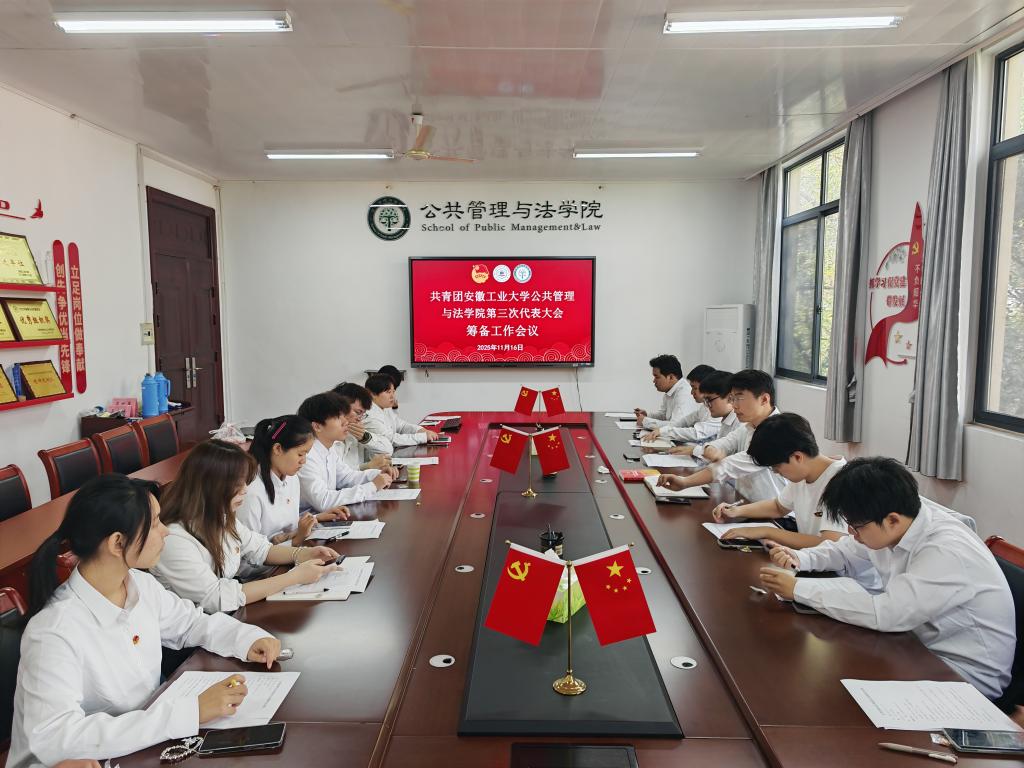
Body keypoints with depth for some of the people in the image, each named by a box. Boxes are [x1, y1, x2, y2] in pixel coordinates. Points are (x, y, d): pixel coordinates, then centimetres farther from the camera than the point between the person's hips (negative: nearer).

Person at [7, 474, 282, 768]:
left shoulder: (142, 585, -4)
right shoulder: (54, 632, -24)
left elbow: (191, 622, 12)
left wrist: (249, 639, -7)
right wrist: (191, 712, -33)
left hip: (145, 744, 6)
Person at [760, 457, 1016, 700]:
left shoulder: (947, 553, -31)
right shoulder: (897, 526, -6)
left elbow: (884, 613, -36)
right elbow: (845, 550, 12)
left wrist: (798, 589, -31)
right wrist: (798, 558, -8)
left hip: (967, 674, -7)